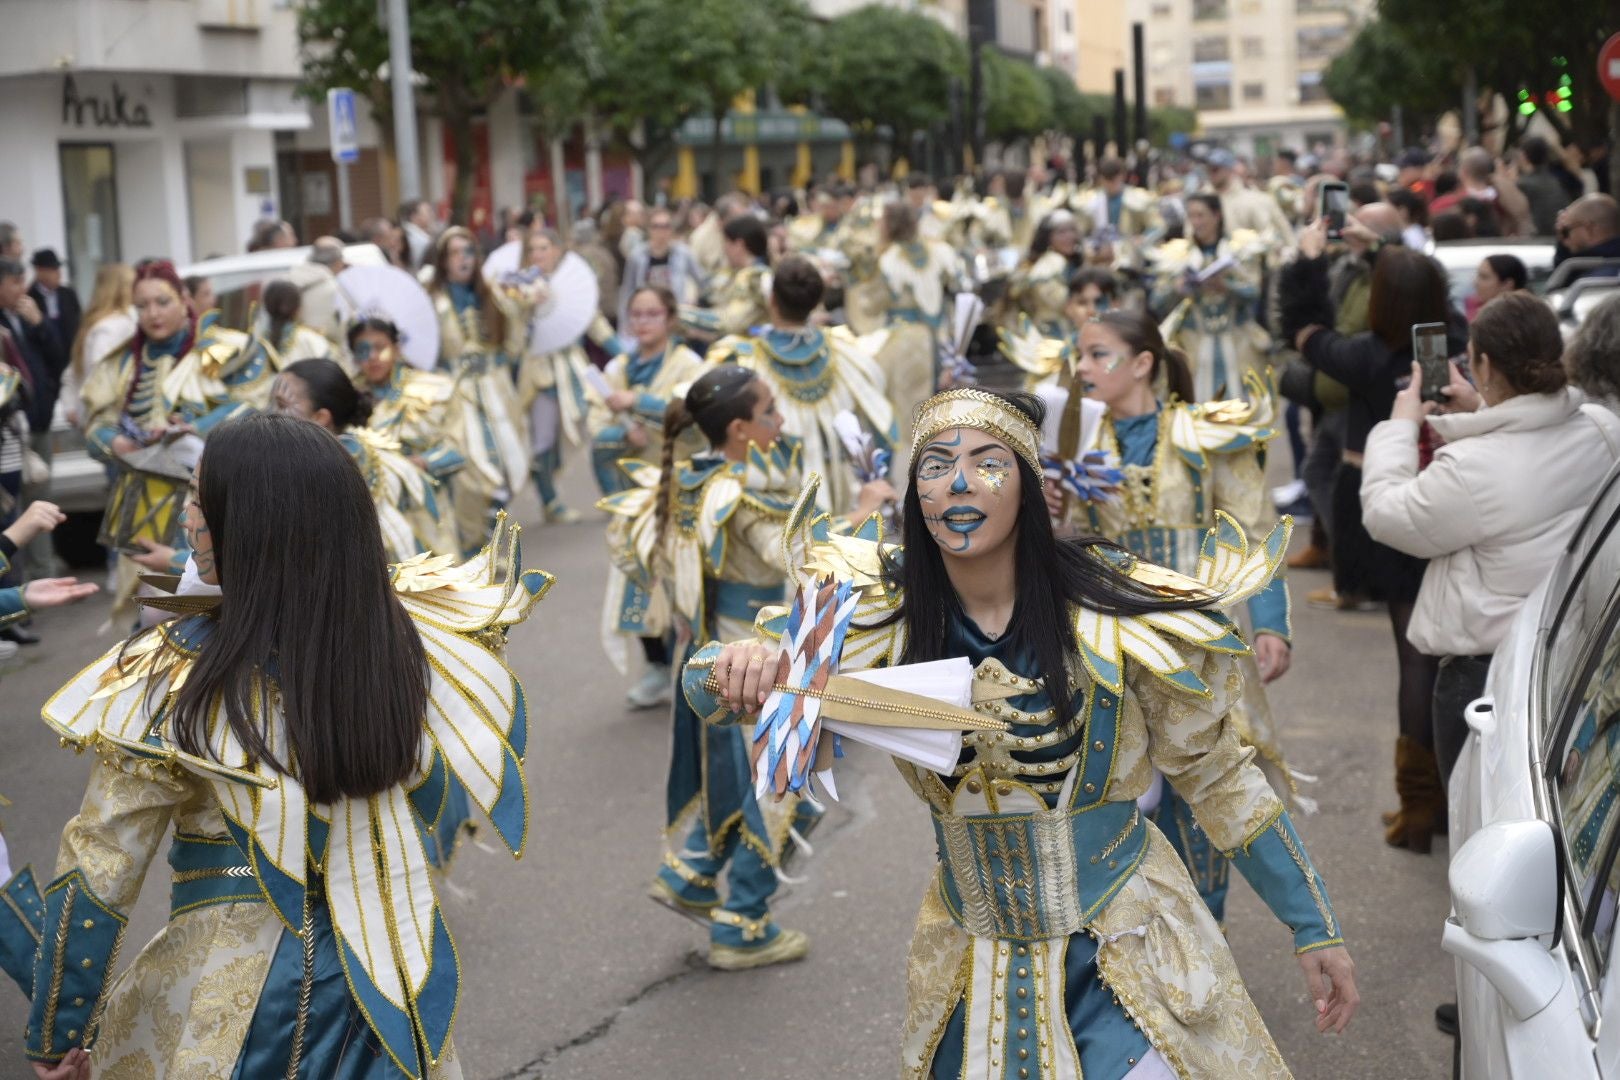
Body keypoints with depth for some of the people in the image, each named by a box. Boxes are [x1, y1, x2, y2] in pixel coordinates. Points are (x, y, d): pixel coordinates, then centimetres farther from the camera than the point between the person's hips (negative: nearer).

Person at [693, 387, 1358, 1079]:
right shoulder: (880, 616, -10)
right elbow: (707, 687, -5)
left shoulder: (1117, 617, -16)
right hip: (974, 968, 3)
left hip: (1125, 960, -2)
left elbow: (1218, 778, -4)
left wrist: (1315, 928, 0)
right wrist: (741, 666, -30)